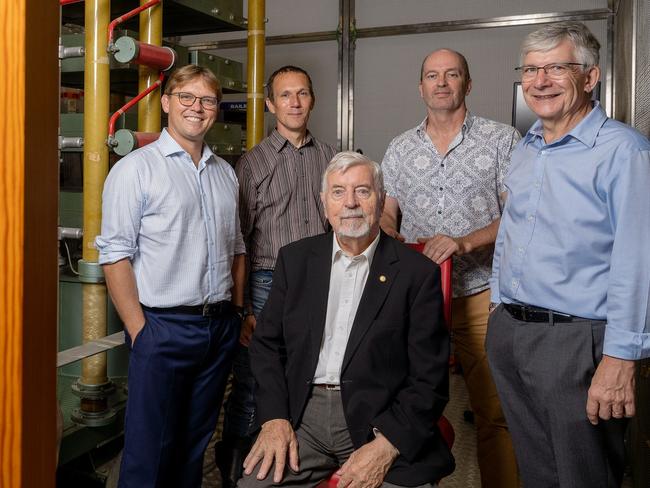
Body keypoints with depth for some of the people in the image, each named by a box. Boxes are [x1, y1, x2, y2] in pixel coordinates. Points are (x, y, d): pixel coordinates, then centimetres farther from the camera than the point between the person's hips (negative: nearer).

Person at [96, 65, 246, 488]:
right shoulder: (136, 169, -6)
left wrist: (237, 312, 12)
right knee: (151, 451, 3)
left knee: (195, 442, 17)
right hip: (164, 326, -5)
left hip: (220, 327, 6)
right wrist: (139, 331, -14)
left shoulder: (225, 173, 13)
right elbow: (116, 256, -10)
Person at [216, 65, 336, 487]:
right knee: (251, 389, 3)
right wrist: (242, 309, -4)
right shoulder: (253, 162, 3)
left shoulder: (330, 157, 11)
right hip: (269, 286, -2)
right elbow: (238, 239, 1)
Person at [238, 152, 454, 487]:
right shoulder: (295, 259, 10)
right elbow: (267, 342, 11)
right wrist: (274, 417, -3)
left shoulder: (418, 272, -1)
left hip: (379, 420, -2)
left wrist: (386, 445, -15)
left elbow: (429, 378, -4)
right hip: (301, 417, 2)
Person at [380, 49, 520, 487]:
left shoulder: (502, 140, 2)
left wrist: (465, 242, -20)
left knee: (495, 413, 0)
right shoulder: (399, 149, 13)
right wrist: (387, 232, -9)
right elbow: (386, 215, 14)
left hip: (481, 296, -2)